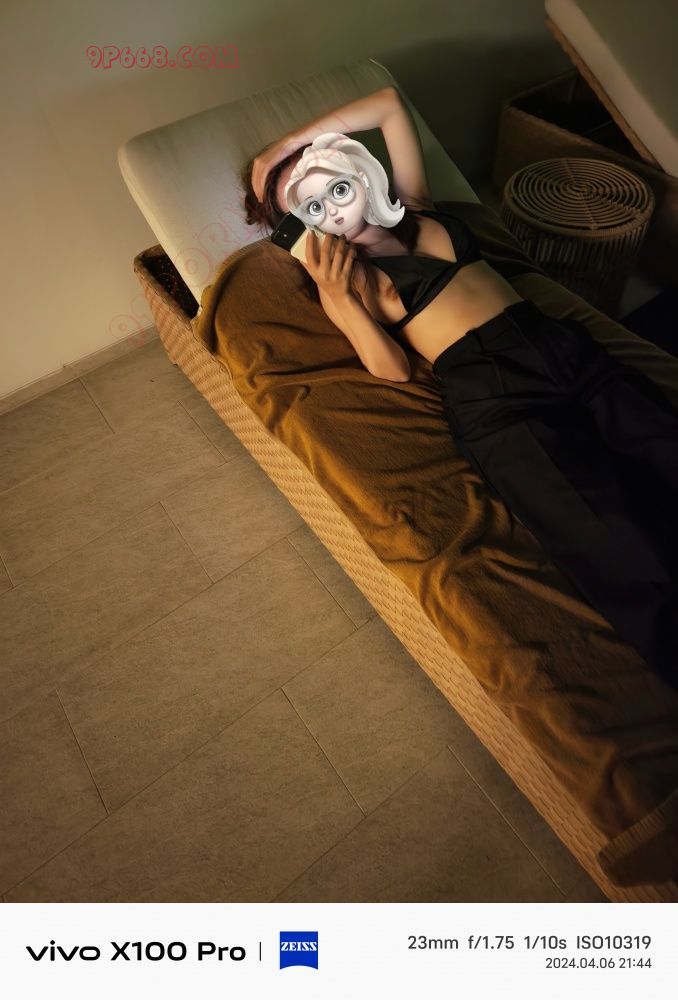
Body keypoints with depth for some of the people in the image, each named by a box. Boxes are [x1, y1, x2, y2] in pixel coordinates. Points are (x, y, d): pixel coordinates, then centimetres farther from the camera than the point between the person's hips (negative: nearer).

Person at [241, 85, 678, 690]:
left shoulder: (414, 208, 24)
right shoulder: (341, 276, 11)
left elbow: (389, 103, 31)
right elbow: (395, 372, -1)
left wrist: (288, 143, 28)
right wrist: (340, 300, -10)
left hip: (565, 345, 6)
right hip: (490, 392, -5)